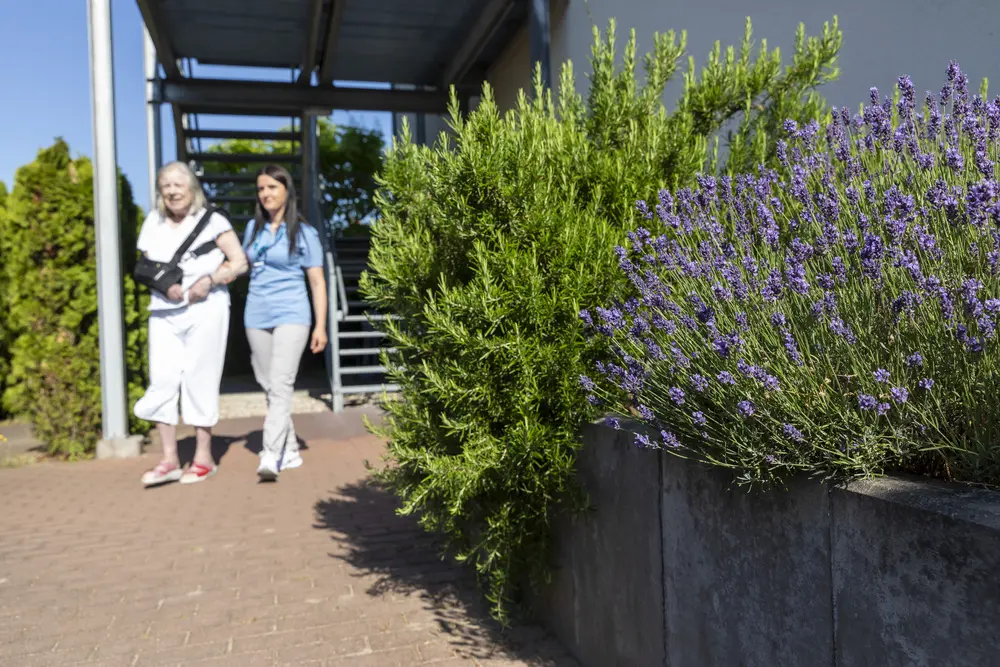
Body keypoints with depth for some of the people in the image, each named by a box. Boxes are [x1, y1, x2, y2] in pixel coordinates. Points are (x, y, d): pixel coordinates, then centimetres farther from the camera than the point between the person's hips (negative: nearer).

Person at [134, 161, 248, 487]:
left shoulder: (212, 221, 0)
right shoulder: (153, 223, 12)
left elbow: (239, 263, -2)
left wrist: (209, 280, -17)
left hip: (205, 309, -4)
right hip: (164, 312, 4)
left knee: (199, 380, -1)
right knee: (161, 379, -2)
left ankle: (204, 457, 9)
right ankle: (169, 460, 6)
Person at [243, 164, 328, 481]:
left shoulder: (305, 233, -1)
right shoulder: (253, 228, 11)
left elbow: (317, 282, -2)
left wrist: (321, 326, -7)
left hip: (291, 315, -5)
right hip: (257, 315, 5)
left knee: (280, 385, -16)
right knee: (268, 386, 9)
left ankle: (271, 456, -21)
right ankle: (290, 450, 20)